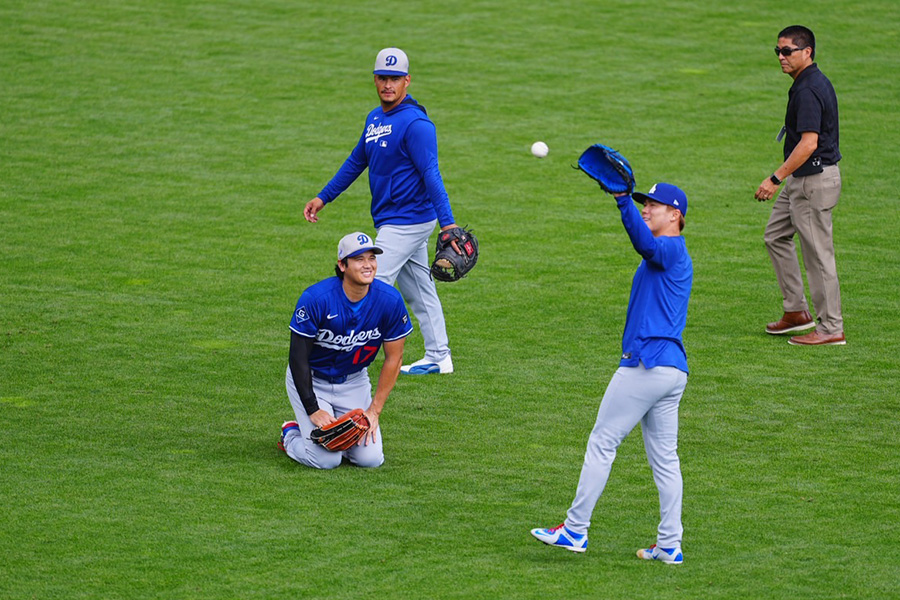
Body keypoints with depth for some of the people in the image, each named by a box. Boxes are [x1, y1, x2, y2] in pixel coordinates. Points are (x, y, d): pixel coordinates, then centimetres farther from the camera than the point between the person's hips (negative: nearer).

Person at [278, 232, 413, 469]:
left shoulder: (390, 300, -17)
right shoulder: (315, 298, -26)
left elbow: (393, 358, -6)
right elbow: (298, 358, -19)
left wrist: (374, 410, -9)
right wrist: (313, 410, -21)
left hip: (354, 382, 4)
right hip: (310, 380, -3)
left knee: (370, 458, -11)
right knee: (326, 460, -17)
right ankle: (291, 434, 16)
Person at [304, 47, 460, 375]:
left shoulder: (415, 123, -18)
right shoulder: (375, 118, 11)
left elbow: (431, 175, -25)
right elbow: (356, 161, 23)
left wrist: (447, 222, -32)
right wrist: (323, 197, 23)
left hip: (408, 221, -9)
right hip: (391, 221, 9)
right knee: (419, 290, 15)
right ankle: (438, 358, 22)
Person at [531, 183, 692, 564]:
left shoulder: (670, 248, -9)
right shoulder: (672, 256, 23)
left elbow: (644, 242, -32)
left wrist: (623, 199, -44)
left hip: (646, 364, -10)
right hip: (673, 368, 10)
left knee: (602, 443, -3)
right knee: (664, 458, 9)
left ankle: (575, 530, 0)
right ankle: (669, 545, 8)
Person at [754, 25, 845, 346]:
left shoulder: (808, 90, -21)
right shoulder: (817, 82, 11)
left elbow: (809, 143, -29)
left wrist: (776, 179, -28)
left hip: (814, 180, -11)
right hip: (801, 180, 11)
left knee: (818, 253, -4)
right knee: (776, 236, 18)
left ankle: (831, 328, 3)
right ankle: (796, 311, 22)